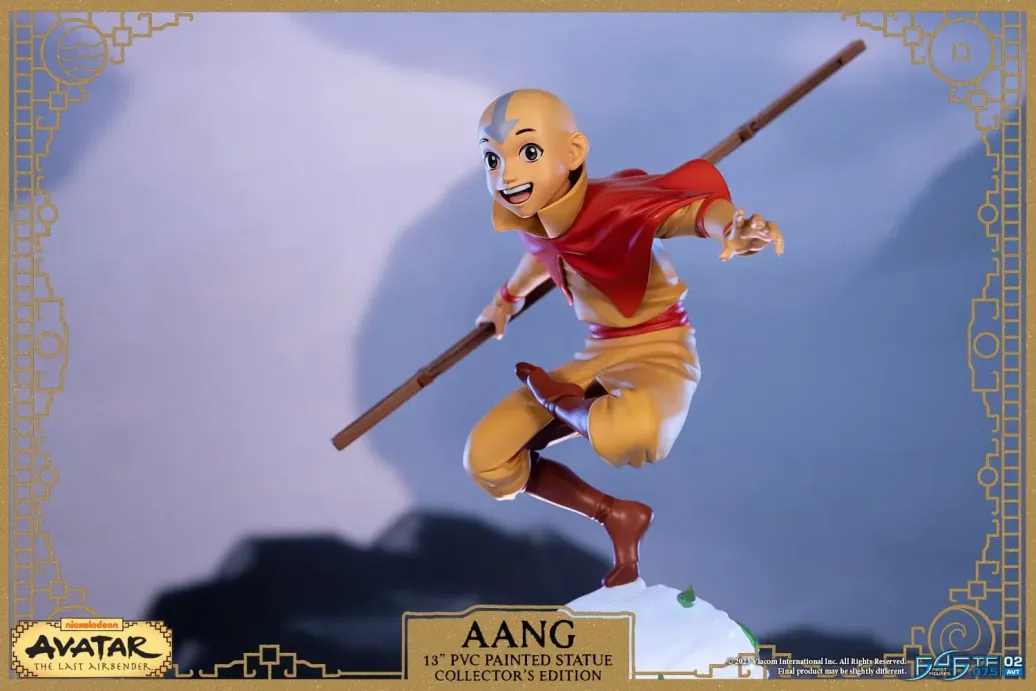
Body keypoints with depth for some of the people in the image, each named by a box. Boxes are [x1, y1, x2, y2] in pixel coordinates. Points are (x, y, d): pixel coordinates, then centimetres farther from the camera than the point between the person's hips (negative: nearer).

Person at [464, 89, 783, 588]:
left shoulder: (612, 206, -27)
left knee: (628, 432, -44)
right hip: (597, 355, 7)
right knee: (486, 458, 1)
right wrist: (508, 297, 38)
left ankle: (564, 405, -6)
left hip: (658, 352, -7)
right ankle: (617, 516, 13)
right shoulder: (531, 218, -5)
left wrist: (730, 225, -70)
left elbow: (688, 208, -47)